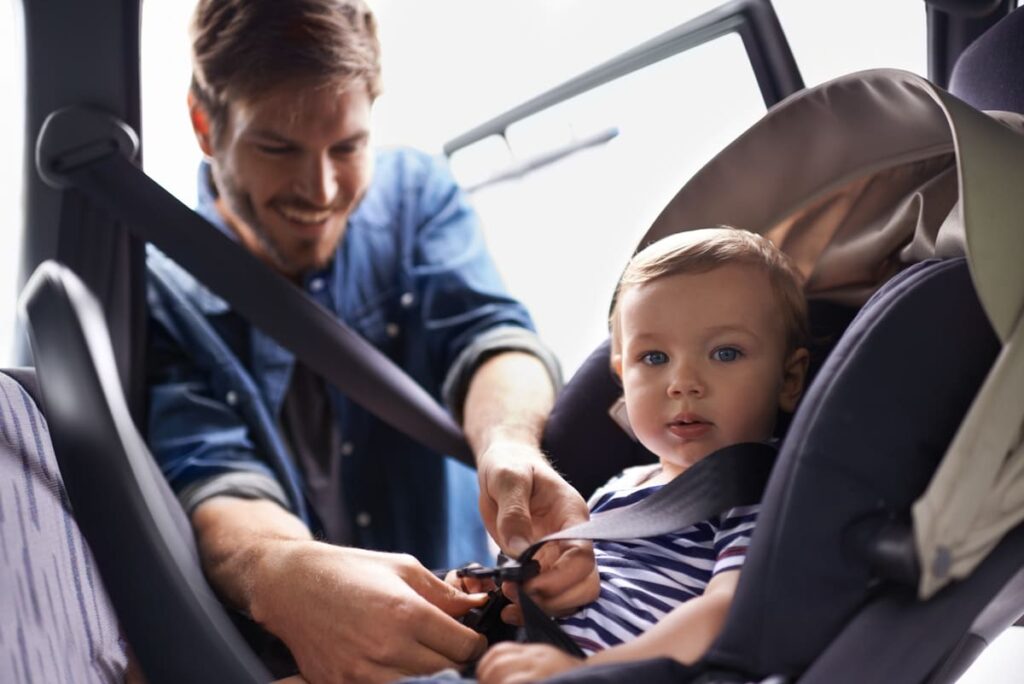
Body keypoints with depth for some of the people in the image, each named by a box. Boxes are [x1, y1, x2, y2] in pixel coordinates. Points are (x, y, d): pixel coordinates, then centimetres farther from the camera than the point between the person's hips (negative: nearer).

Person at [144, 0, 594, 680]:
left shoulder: (416, 192, 3)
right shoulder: (151, 288, -7)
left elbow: (485, 333, -12)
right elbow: (208, 474, -19)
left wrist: (509, 445, -36)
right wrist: (282, 575, -43)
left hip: (459, 615, 1)